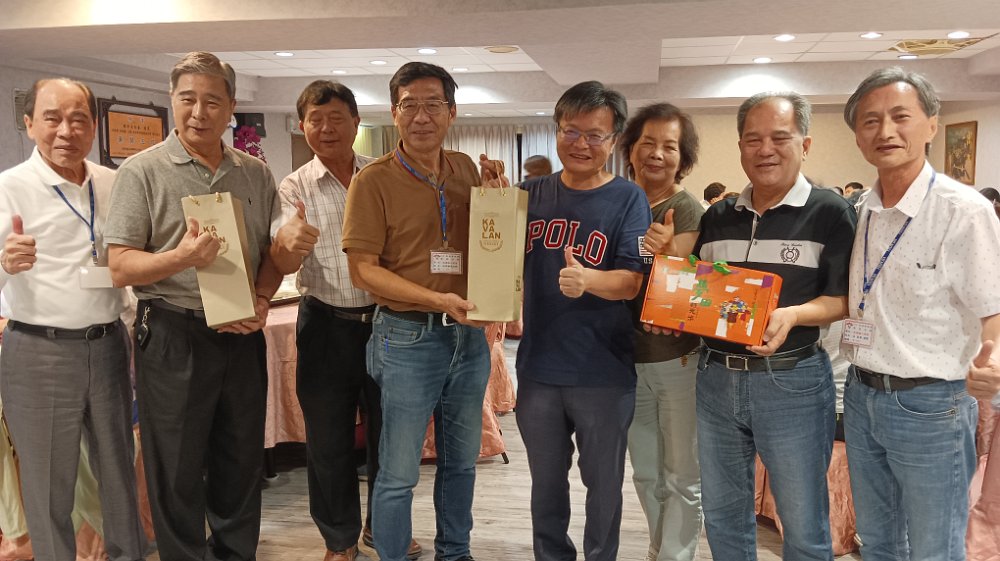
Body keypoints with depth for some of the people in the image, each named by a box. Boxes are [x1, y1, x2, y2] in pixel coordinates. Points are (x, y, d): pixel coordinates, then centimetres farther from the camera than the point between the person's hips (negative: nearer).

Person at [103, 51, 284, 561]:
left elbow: (273, 250, 12)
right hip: (173, 336, -3)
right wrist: (182, 257, -26)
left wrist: (261, 301, -6)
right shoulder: (142, 171, -4)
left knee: (242, 463, 15)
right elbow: (121, 267, -8)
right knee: (177, 473, 6)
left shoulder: (256, 174, 8)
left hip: (243, 335, 4)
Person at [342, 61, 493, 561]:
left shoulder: (466, 170, 7)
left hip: (469, 333, 6)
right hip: (409, 337, -5)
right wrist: (437, 300, -21)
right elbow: (363, 269, -12)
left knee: (461, 460, 19)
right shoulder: (373, 180, -9)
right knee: (398, 474, 3)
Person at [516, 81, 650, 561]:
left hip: (603, 375, -3)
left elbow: (631, 283, -14)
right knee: (546, 484, 20)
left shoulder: (628, 200, -7)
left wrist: (588, 279, -35)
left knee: (603, 484, 14)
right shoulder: (532, 193, 4)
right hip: (537, 368, 3)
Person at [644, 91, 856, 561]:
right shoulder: (718, 216, 10)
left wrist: (792, 316, -27)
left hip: (791, 381, -5)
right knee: (722, 515, 18)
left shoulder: (830, 213, -6)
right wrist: (671, 256, -3)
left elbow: (845, 298, -9)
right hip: (716, 376, 5)